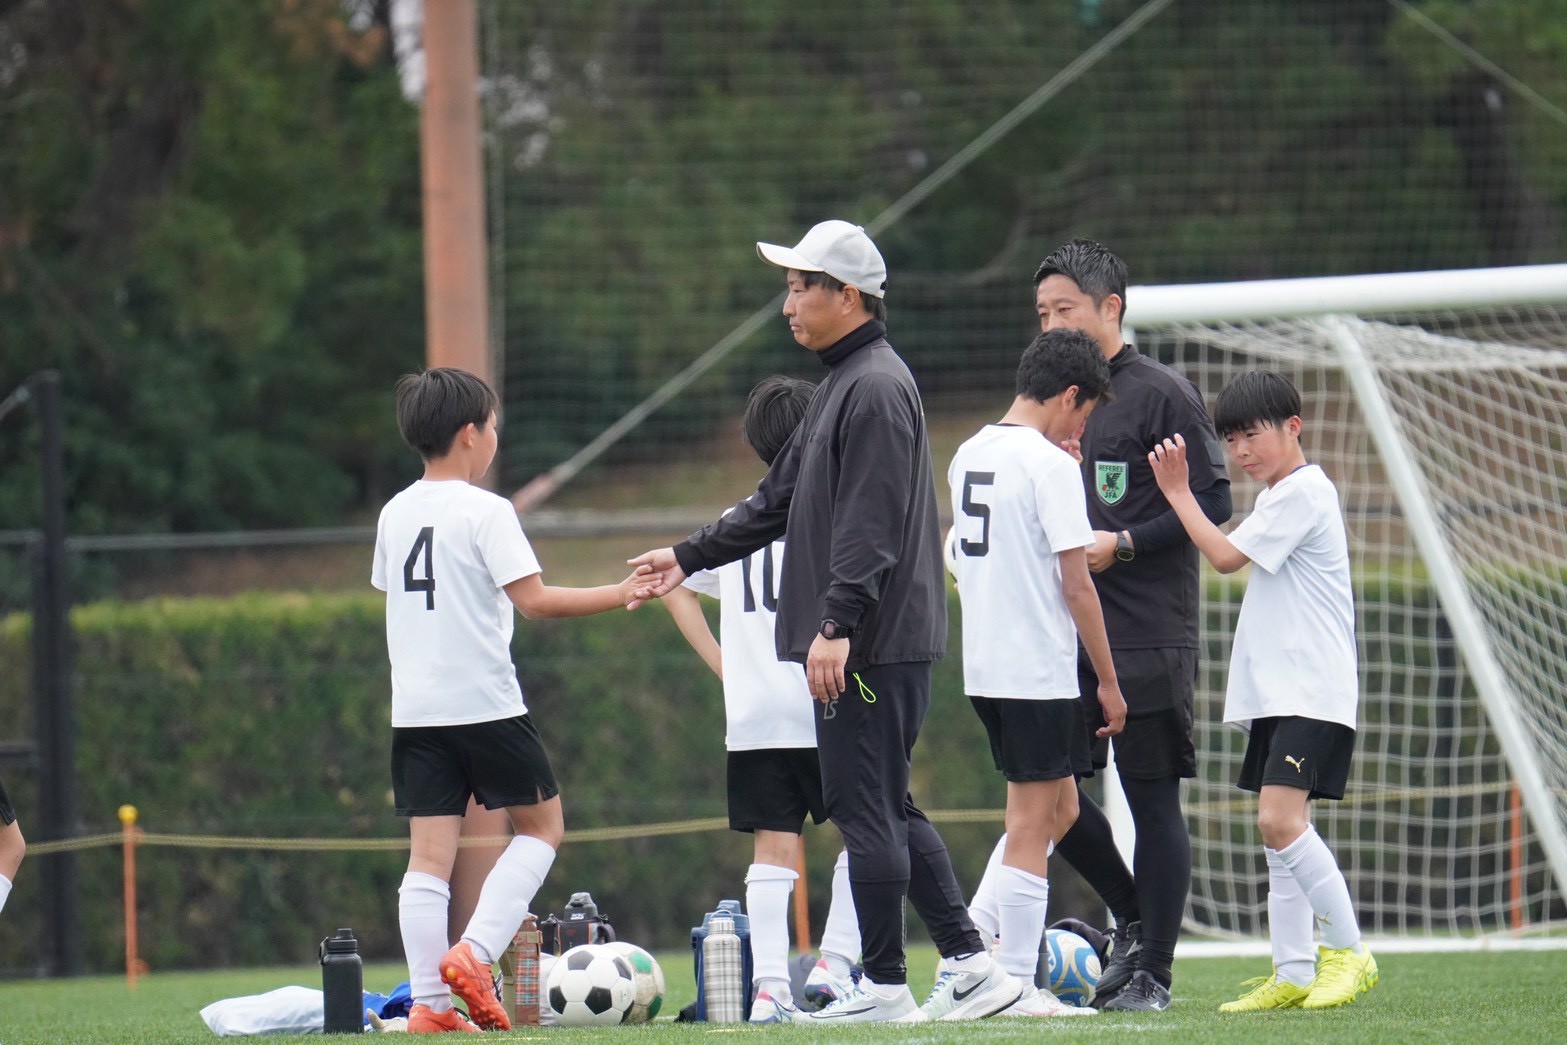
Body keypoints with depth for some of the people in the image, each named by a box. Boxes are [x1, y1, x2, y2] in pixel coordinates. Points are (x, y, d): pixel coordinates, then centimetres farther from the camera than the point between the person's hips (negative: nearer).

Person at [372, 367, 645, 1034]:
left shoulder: (395, 514, 10)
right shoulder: (485, 511, -9)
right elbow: (534, 601, -15)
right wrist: (617, 596, -8)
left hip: (414, 709, 5)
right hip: (486, 703, -5)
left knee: (429, 855, 3)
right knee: (541, 827, 11)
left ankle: (430, 1003, -5)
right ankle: (475, 955, -6)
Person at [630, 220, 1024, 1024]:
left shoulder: (876, 387, -14)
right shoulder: (842, 384, 19)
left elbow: (870, 526, -21)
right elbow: (781, 500, 27)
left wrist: (837, 625, -26)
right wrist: (690, 557, 28)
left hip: (874, 644, -10)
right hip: (875, 645, 10)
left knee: (865, 807, -6)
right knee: (887, 808, 12)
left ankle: (884, 986, -2)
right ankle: (969, 964, 12)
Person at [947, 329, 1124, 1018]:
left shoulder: (968, 457, 11)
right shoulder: (1050, 465, -14)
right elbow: (1076, 586, -14)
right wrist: (1109, 683, -9)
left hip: (982, 669, 8)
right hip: (1039, 671, -8)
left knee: (1058, 810, 18)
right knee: (1031, 826, -2)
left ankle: (971, 941, 9)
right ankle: (1018, 989, 0)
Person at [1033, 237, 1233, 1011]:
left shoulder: (1162, 394, -6)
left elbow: (1214, 503, -10)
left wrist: (1121, 545, -17)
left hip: (1149, 636, -7)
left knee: (1152, 796, -4)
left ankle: (1153, 972, 1)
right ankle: (1133, 919, 21)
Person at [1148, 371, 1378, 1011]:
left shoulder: (1304, 491, -10)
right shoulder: (1279, 497, 20)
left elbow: (1226, 556, -12)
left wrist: (1178, 493, -4)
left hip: (1313, 693, -10)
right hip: (1274, 694, 10)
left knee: (1281, 819, -20)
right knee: (1278, 830, 7)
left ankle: (1349, 953, -13)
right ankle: (1292, 975, 8)